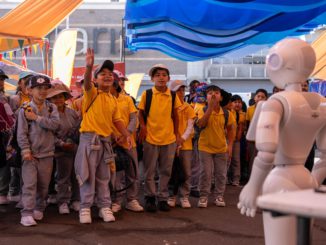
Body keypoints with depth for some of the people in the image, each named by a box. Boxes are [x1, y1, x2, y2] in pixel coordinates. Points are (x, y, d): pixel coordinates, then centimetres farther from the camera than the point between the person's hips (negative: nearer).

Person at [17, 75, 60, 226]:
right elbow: (21, 132, -4)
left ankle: (39, 209, 25)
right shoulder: (25, 109, -1)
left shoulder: (51, 108, 7)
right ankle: (27, 213, -9)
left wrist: (36, 117, -13)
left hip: (47, 153, 3)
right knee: (29, 184, -8)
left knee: (44, 184, 9)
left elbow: (54, 124, -11)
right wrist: (25, 150, -13)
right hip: (30, 153, -3)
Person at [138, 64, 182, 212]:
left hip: (169, 139, 2)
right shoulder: (147, 94, -2)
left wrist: (177, 134, 9)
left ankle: (163, 198, 20)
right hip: (150, 138, -2)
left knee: (166, 171, 9)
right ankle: (150, 198, 17)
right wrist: (143, 127, -10)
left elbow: (175, 116, 11)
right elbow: (141, 113, 4)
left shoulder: (173, 96, 4)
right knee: (149, 171, 6)